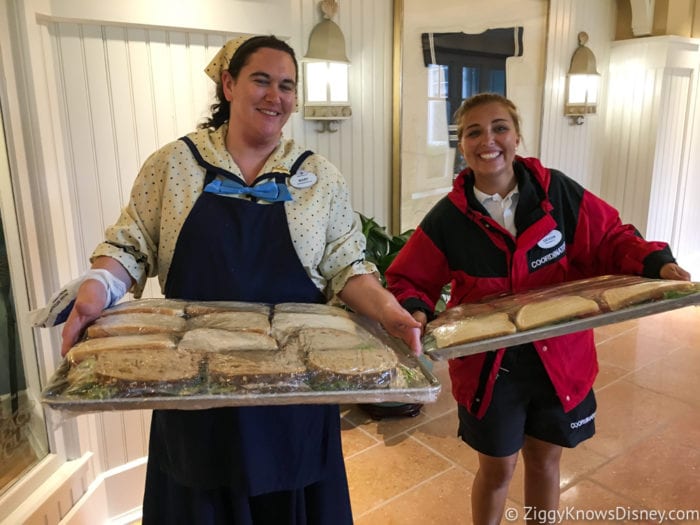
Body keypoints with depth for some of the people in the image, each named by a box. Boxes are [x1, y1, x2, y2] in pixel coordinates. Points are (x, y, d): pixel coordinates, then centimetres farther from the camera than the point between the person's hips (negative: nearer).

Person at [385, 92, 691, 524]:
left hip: (560, 358, 2)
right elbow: (409, 282, -5)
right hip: (488, 366, -1)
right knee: (497, 469, 17)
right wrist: (415, 313, -25)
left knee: (545, 461, 21)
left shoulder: (558, 192, -9)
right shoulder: (447, 218, -11)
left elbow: (609, 240, -1)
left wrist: (655, 263, -18)